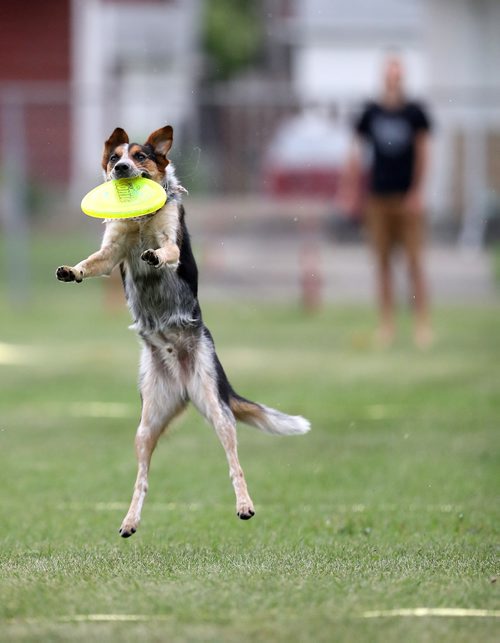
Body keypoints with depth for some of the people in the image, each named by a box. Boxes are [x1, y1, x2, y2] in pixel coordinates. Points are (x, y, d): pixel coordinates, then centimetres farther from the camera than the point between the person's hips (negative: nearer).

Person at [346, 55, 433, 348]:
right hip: (379, 196, 2)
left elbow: (423, 152, -1)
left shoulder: (415, 112, -1)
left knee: (415, 261, -3)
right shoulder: (371, 112, 6)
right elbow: (357, 148, 11)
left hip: (408, 198, -2)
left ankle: (423, 324, 0)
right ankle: (387, 325, 10)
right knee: (383, 262, 5)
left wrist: (418, 192, -6)